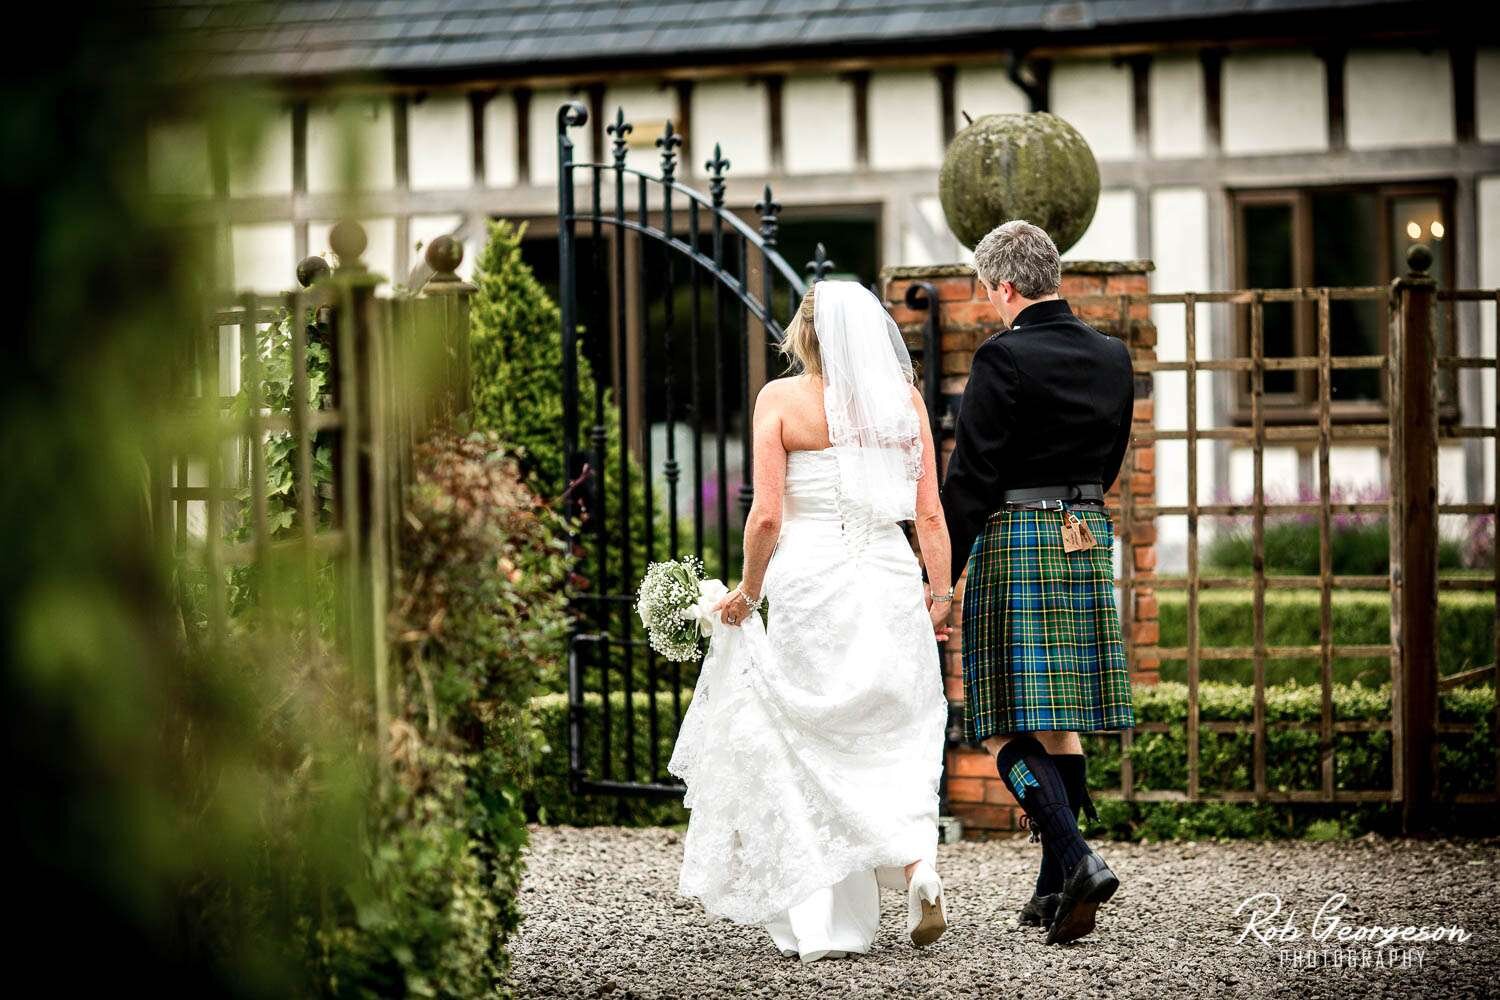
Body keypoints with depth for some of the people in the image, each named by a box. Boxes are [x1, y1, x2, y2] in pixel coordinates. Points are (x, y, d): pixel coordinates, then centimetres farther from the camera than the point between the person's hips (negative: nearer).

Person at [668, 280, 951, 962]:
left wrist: (748, 590, 7)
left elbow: (767, 515, -5)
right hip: (890, 575, 2)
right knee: (896, 738, 12)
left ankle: (824, 923, 6)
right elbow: (929, 512, 3)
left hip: (809, 579, -2)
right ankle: (918, 861, -14)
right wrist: (940, 593, 10)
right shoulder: (904, 397, 7)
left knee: (812, 743, 6)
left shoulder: (781, 398, -1)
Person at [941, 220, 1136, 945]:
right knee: (1060, 722, 14)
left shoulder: (1003, 358, -13)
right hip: (1088, 540, 7)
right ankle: (1054, 886, 17)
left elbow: (969, 478, -12)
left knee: (1006, 726, -4)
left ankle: (1077, 859, -21)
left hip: (1013, 540, -7)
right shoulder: (1112, 358, 7)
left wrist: (941, 577, -8)